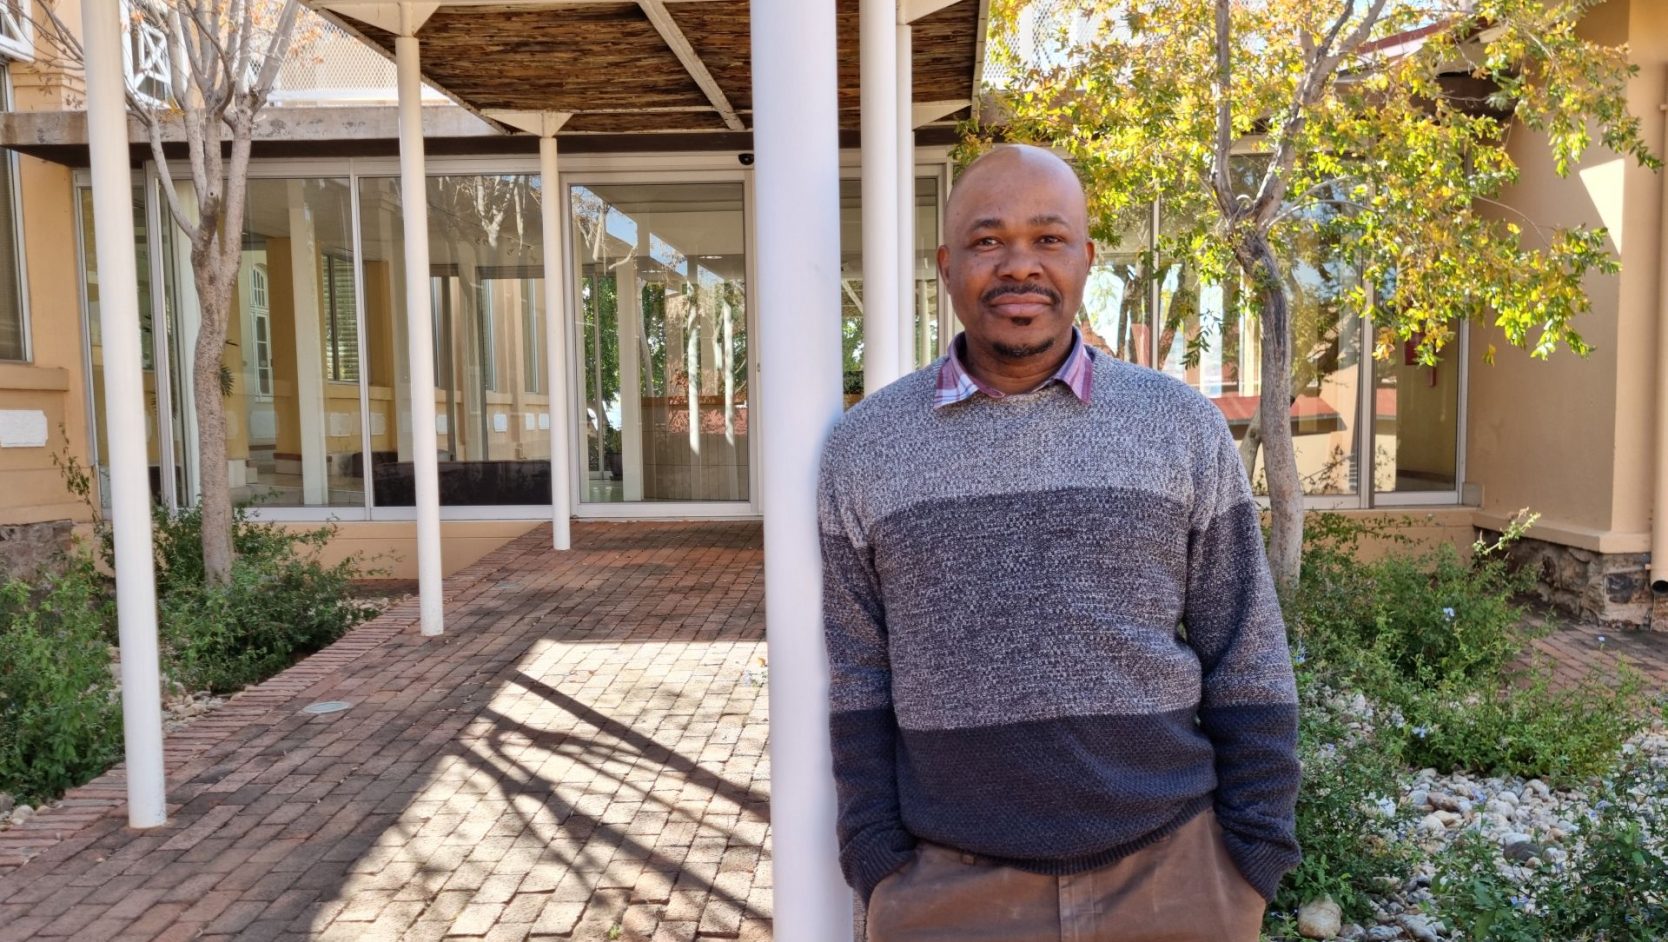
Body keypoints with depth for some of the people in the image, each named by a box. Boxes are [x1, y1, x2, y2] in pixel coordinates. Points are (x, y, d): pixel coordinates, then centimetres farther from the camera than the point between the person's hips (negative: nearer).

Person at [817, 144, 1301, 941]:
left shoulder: (1184, 428, -1)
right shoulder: (863, 449, -2)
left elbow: (1245, 666, 1)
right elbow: (860, 681, 1)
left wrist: (1252, 861, -1)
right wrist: (879, 870, -2)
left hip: (1174, 874, 1)